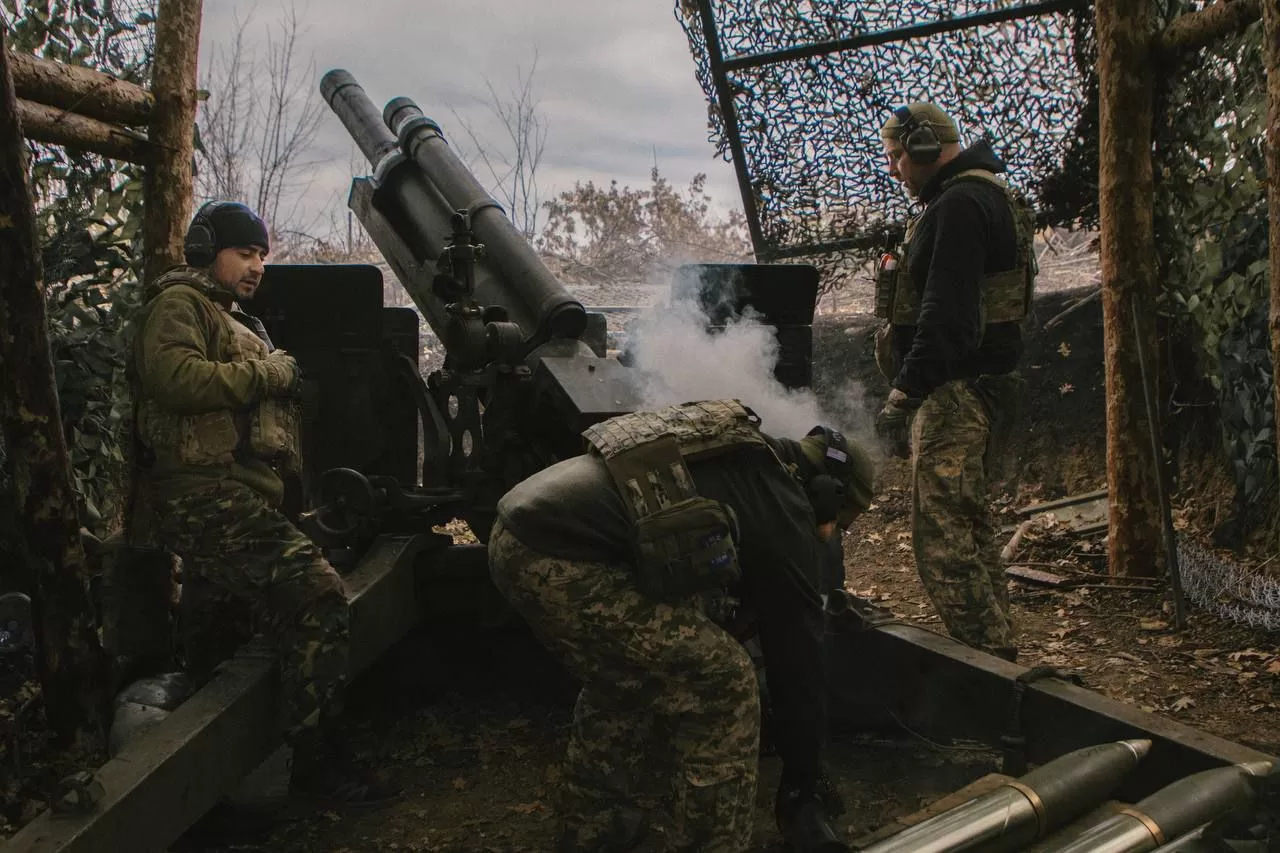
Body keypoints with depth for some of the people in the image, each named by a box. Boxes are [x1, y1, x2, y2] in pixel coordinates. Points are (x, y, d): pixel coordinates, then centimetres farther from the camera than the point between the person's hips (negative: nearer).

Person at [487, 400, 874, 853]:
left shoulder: (742, 455, 28)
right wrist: (802, 780, 23)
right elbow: (796, 652, 10)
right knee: (723, 684, 3)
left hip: (517, 532, 10)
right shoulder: (784, 513, 3)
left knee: (623, 680, 29)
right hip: (564, 557, -10)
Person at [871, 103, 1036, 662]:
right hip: (983, 385, 11)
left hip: (956, 391, -11)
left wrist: (902, 395, -24)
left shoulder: (958, 205, -15)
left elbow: (946, 316, -25)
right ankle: (998, 654, 30)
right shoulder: (987, 196, 20)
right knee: (971, 531, 19)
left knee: (942, 541, -9)